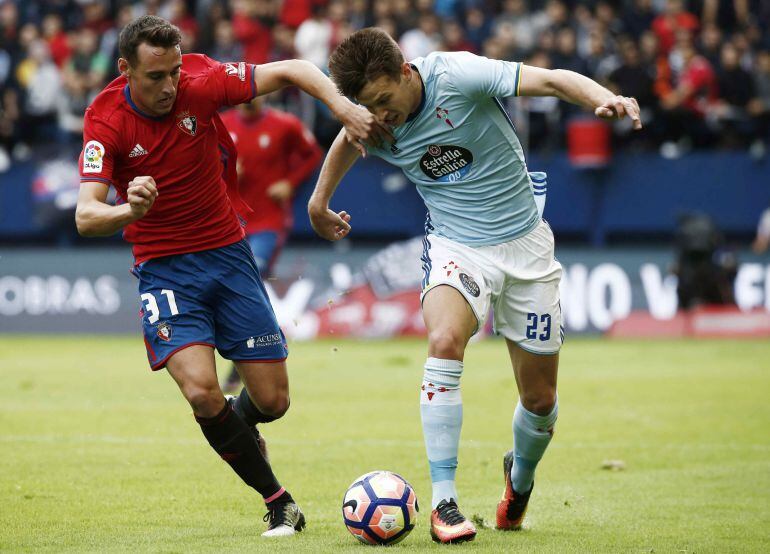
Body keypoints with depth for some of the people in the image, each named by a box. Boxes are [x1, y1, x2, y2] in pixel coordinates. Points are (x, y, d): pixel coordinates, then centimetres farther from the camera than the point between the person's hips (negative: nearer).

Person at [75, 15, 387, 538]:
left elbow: (291, 71, -5)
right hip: (164, 269, -2)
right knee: (202, 392, -23)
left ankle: (234, 424, 40)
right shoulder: (106, 121, -16)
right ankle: (279, 503, -4)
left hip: (228, 254, 2)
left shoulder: (200, 82, -12)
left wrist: (345, 108, -21)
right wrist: (130, 210, -46)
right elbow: (86, 216, -24)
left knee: (272, 401, 1)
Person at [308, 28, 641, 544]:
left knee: (540, 398, 5)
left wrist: (605, 98, -45)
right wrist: (319, 202, 29)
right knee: (444, 342, -31)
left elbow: (550, 79, -27)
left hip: (525, 244, -1)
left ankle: (520, 476, 40)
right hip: (456, 246, 1)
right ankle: (444, 502, -27)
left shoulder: (458, 76, -22)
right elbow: (348, 142, 17)